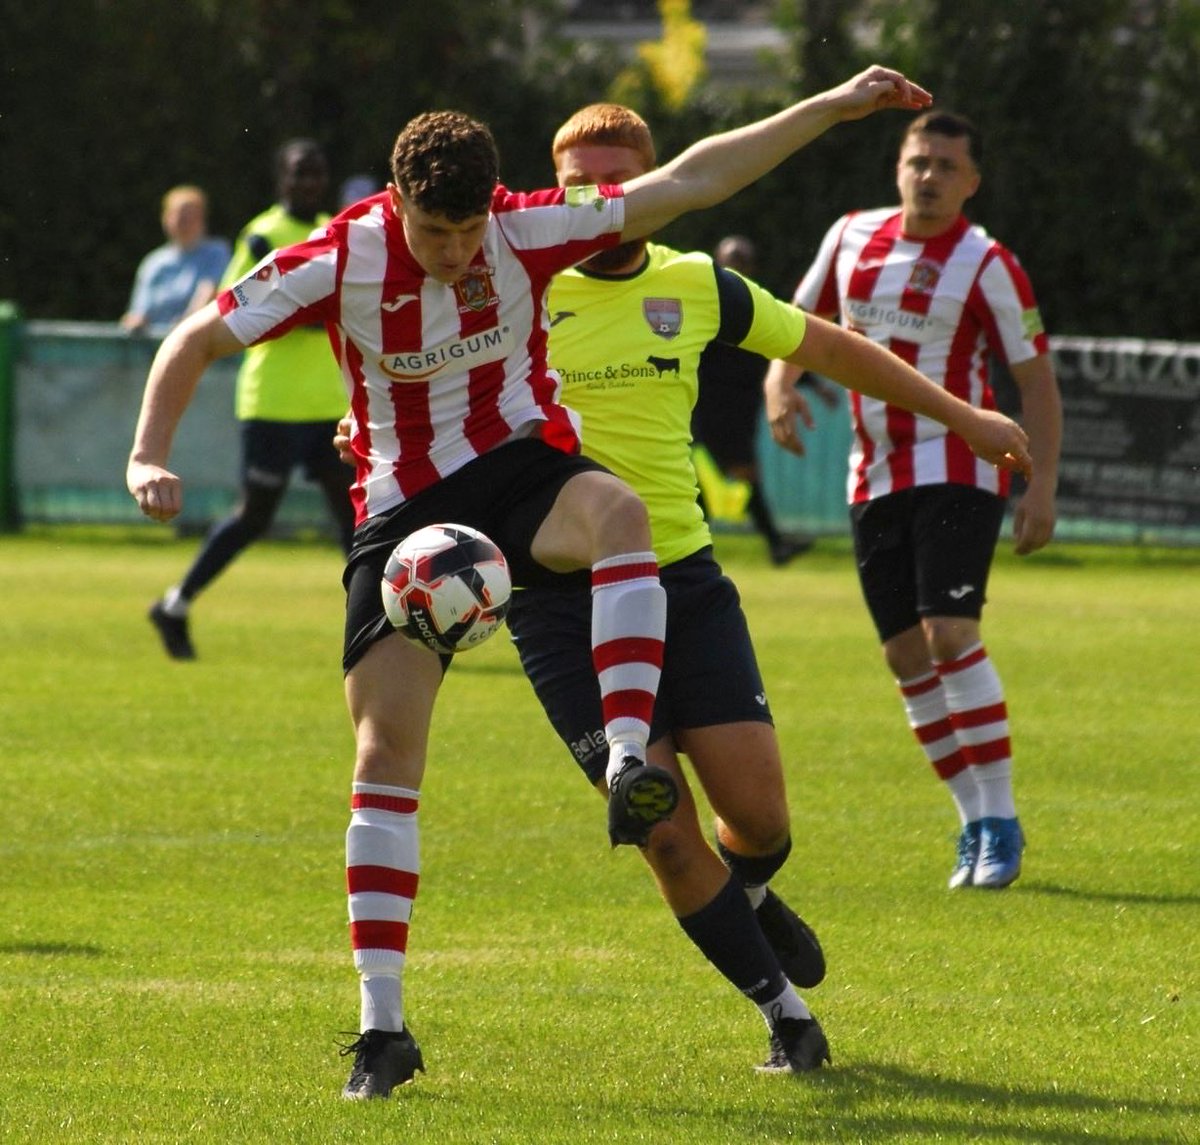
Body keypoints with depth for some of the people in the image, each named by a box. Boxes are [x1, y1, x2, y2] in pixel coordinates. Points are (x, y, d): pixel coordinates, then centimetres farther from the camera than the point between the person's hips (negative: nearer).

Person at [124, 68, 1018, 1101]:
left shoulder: (530, 232, -10)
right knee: (385, 753, -11)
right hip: (404, 507, 0)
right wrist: (149, 459, -18)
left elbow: (692, 178, -3)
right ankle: (383, 1030, -6)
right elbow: (197, 341, -4)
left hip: (521, 472, 0)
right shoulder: (341, 262, -13)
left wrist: (839, 106, -5)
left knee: (615, 510, -38)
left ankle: (629, 763, -49)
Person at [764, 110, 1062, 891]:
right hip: (875, 474, 6)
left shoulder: (987, 265, -9)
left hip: (956, 470, -6)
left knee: (950, 634, -19)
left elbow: (1037, 379, -7)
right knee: (907, 654, 4)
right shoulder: (852, 238, 6)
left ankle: (1000, 821, -12)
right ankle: (977, 825, 14)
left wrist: (1042, 488, -14)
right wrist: (780, 381, -1)